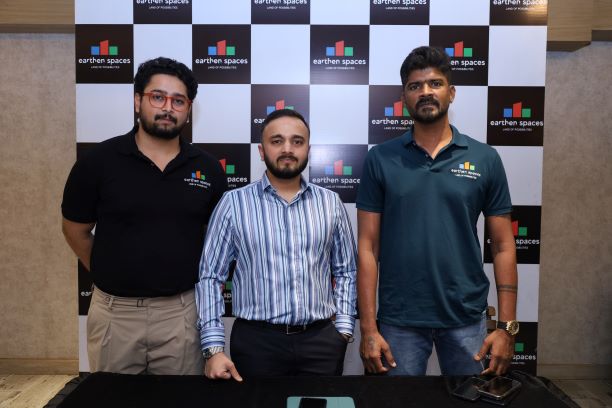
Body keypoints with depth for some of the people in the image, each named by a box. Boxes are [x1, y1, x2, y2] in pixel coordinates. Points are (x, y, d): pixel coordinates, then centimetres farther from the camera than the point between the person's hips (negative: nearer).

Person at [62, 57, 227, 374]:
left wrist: (200, 281, 7)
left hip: (182, 312, 1)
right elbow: (75, 230, 6)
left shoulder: (207, 168, -2)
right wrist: (111, 275, 9)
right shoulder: (99, 160, -6)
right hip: (114, 312, 0)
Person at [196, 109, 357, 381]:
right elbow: (210, 276, -2)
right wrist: (214, 348, -8)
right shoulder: (234, 203, -2)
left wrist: (343, 327, 2)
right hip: (257, 340, -1)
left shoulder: (330, 203, 5)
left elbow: (346, 271, 10)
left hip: (322, 340, 2)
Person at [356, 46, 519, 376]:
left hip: (467, 318, 1)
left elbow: (503, 246, 2)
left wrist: (507, 326, -3)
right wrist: (368, 327, -8)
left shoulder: (485, 159, 0)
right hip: (399, 320, -1)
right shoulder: (380, 160, -3)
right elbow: (368, 247, -4)